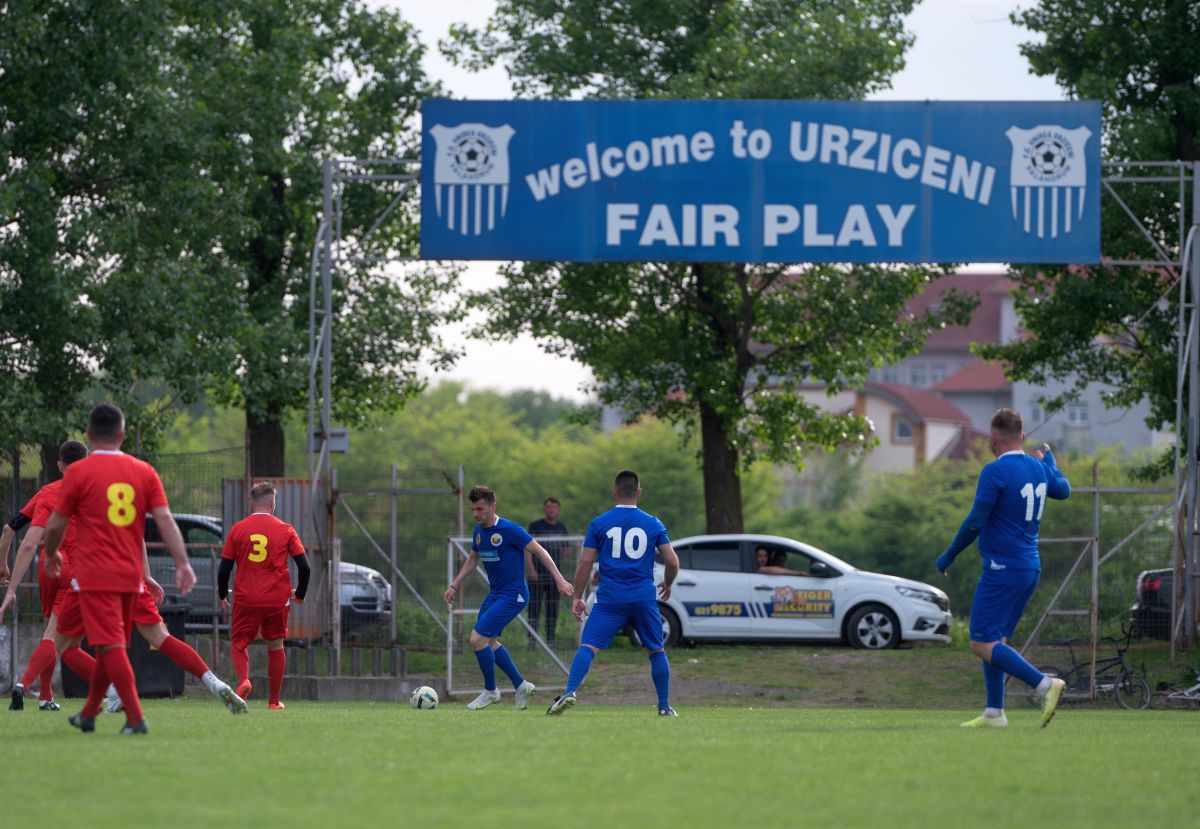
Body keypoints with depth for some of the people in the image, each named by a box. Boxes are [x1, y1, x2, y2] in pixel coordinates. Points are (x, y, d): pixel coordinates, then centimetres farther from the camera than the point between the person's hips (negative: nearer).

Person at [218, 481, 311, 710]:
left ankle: (244, 680, -18)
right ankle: (274, 701, 15)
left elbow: (224, 569, 1)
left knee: (238, 644, 11)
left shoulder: (237, 530, 1)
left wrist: (222, 595, 18)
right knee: (275, 646, 14)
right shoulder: (285, 530, 0)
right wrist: (300, 594, 15)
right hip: (277, 600, 0)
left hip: (246, 599, 0)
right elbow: (304, 567, -1)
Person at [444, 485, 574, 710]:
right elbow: (473, 559, 23)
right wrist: (454, 586, 20)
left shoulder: (510, 530, -19)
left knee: (478, 639, -14)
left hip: (512, 595, -9)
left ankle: (490, 691, 4)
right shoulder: (479, 531, 6)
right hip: (495, 593, 9)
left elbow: (540, 551, -15)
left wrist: (559, 580, -21)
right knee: (489, 642, 13)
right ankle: (521, 686, 27)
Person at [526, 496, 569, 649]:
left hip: (555, 574, 4)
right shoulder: (535, 526, 0)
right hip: (537, 574, -4)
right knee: (534, 607, -5)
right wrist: (531, 569, -16)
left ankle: (550, 640, 12)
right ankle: (532, 640, -3)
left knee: (553, 609, 6)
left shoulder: (562, 528, 12)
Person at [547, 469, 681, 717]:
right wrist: (668, 585, 25)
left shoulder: (598, 524, 3)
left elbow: (585, 563, 1)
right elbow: (672, 561, 5)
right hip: (644, 598, 1)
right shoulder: (653, 524, 6)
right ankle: (664, 707, 14)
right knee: (657, 650, 14)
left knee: (589, 647, -7)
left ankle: (569, 692, -27)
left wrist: (577, 597, 9)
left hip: (610, 599, -1)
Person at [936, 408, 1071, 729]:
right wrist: (1048, 460, 50)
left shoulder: (995, 471, -14)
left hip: (1003, 568, -9)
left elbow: (975, 522, -15)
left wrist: (948, 557, -1)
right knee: (994, 641, 15)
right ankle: (994, 713, 12)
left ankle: (1045, 685, -21)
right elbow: (1064, 489, 32)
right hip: (1031, 567, 9)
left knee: (982, 645, -9)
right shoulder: (1038, 469, 9)